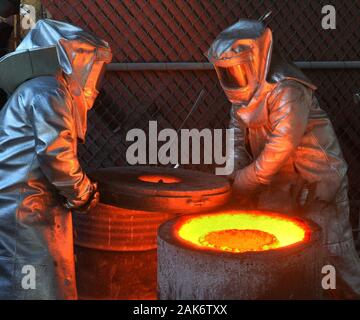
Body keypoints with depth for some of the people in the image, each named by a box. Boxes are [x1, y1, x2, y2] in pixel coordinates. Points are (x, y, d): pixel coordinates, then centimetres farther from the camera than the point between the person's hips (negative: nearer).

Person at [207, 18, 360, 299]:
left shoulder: (287, 90, -24)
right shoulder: (245, 93, 3)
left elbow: (282, 145, -29)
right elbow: (239, 140, 8)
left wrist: (245, 181, -23)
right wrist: (237, 174, -10)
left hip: (316, 181, -8)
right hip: (281, 185, 8)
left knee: (330, 249, -3)